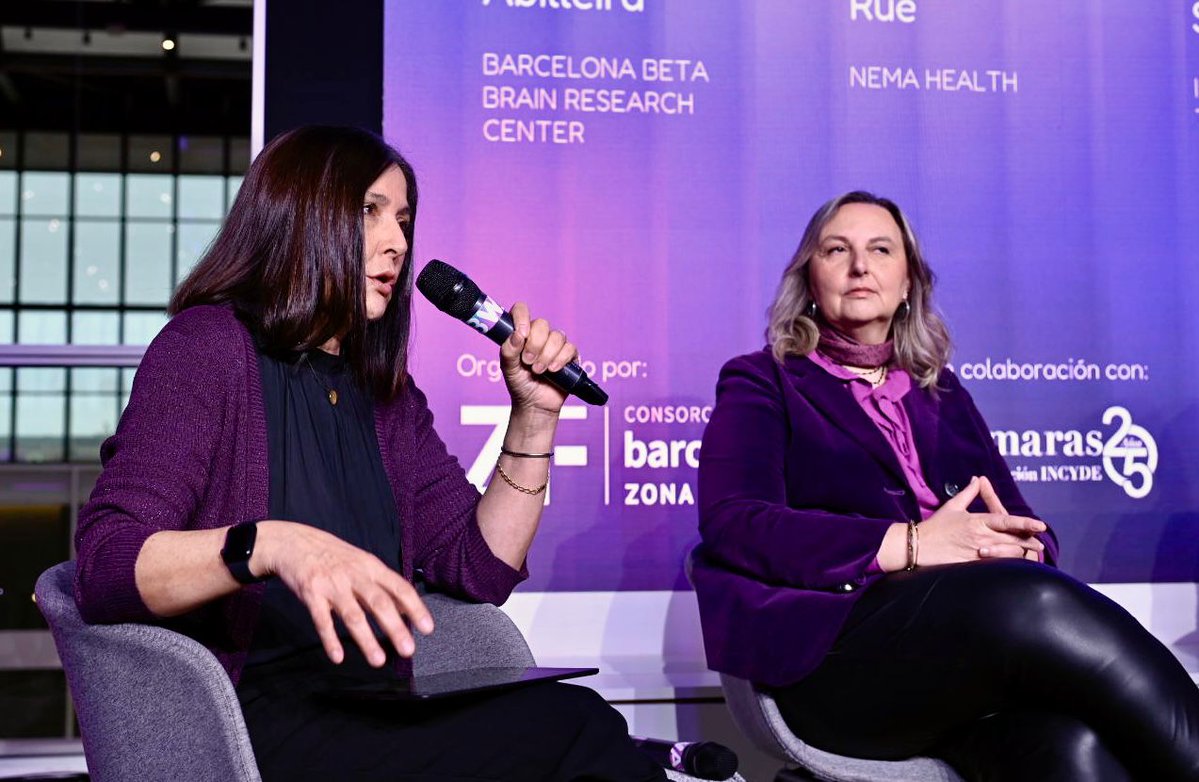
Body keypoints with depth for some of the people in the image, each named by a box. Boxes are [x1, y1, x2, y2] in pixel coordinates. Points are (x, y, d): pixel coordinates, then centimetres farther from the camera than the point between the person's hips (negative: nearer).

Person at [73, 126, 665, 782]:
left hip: (369, 715, 6)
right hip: (255, 721, -6)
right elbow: (104, 563, -16)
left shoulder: (385, 392, 15)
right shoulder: (207, 346, -4)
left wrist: (534, 415, 3)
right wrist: (268, 544, -32)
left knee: (580, 721, -22)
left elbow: (481, 567, 11)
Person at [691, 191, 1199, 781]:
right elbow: (730, 523, -5)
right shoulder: (762, 383, 15)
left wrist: (1026, 545, -8)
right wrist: (904, 544, -16)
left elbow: (1023, 527, 19)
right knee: (1039, 606, -34)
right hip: (835, 653, -4)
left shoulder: (942, 394, 29)